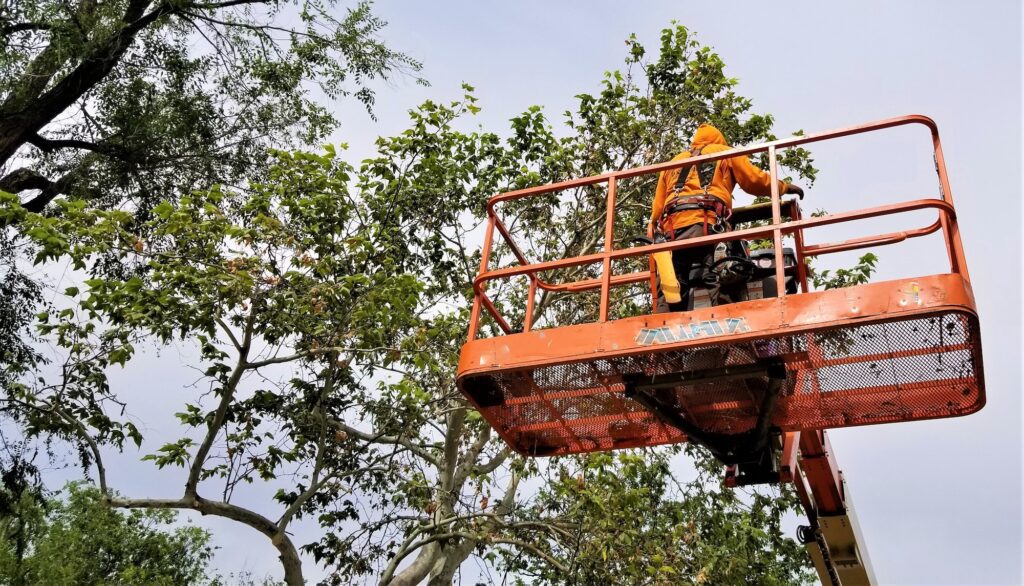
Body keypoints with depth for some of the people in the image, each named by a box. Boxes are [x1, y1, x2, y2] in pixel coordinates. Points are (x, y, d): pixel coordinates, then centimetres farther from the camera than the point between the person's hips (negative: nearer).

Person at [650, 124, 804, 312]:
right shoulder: (724, 152, 25)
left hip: (671, 230, 4)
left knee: (668, 302, -1)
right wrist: (784, 187, 31)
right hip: (707, 226, -4)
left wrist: (657, 238, 34)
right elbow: (755, 180, 16)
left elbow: (656, 210, 26)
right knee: (727, 295, -13)